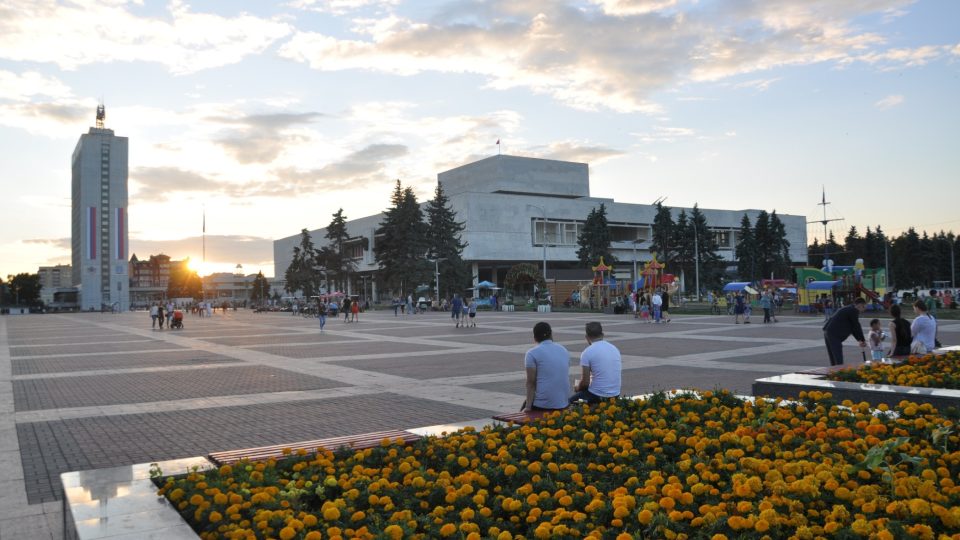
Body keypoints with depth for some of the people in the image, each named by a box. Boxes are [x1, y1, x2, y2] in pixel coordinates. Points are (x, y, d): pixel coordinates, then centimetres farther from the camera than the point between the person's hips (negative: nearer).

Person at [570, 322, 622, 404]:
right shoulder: (615, 349, 6)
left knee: (570, 401, 17)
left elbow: (585, 382, -11)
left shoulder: (587, 352, -12)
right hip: (615, 395, 6)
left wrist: (578, 388, 12)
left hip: (597, 396, -6)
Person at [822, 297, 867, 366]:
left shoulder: (847, 309, 24)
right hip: (834, 335, -10)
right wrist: (863, 340, 8)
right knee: (839, 361, -7)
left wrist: (859, 340, 24)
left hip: (827, 332, 10)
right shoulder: (853, 310, -6)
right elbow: (856, 326, -3)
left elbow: (852, 327, 28)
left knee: (833, 360, 14)